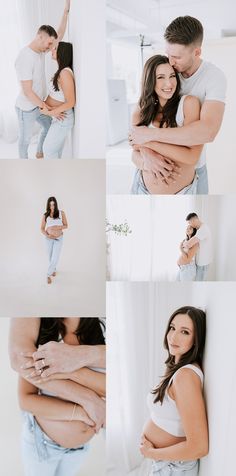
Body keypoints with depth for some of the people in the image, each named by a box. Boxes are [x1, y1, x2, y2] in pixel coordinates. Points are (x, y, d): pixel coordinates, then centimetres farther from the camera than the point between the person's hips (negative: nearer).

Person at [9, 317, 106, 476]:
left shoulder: (101, 331, -18)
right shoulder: (39, 331, -22)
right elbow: (26, 400, -24)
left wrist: (72, 370, -40)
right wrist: (81, 412, -30)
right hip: (41, 440, -2)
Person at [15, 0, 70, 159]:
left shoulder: (41, 50, -2)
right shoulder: (25, 58, -28)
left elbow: (59, 36, 7)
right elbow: (27, 92, -29)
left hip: (38, 104, 9)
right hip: (26, 108, -9)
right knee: (25, 139, 10)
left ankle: (40, 153, 48)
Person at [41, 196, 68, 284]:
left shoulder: (61, 213, -6)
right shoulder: (45, 215, -4)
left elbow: (66, 226, -1)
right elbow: (42, 228, 1)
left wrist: (58, 227, -20)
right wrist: (47, 235, -17)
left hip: (59, 239, -1)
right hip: (49, 239, 1)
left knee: (55, 258, -8)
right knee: (50, 257, 15)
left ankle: (49, 275, 8)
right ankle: (54, 269, 44)